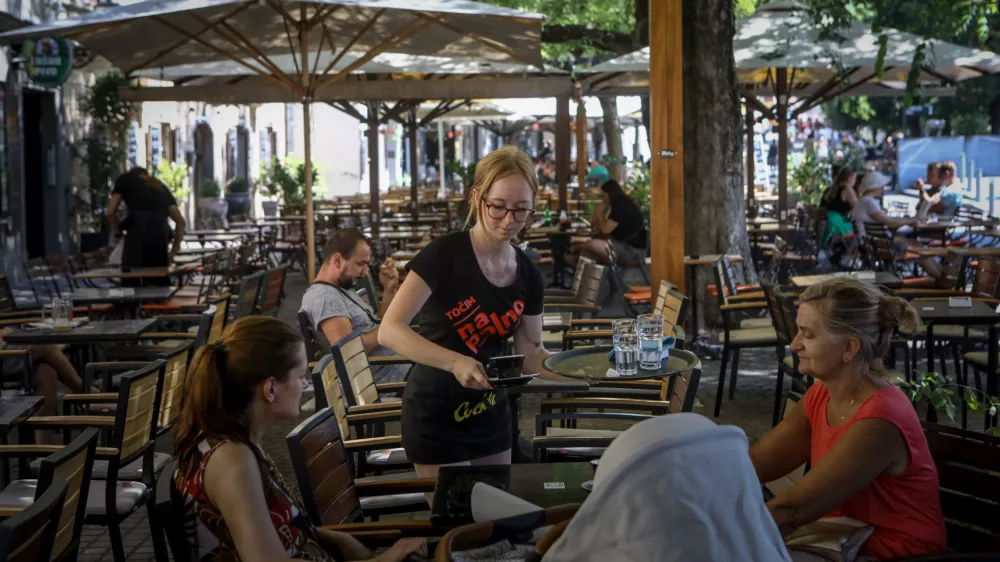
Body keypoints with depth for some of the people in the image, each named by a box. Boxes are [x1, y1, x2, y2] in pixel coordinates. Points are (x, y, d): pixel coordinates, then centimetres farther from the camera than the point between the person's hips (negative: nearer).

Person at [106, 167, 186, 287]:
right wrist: (174, 251, 26)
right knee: (160, 285, 9)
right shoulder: (161, 187, 32)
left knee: (131, 283, -1)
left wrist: (117, 234, 26)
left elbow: (111, 211, 12)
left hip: (138, 231, -4)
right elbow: (180, 221, 24)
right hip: (160, 233, 4)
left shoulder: (125, 178, 23)